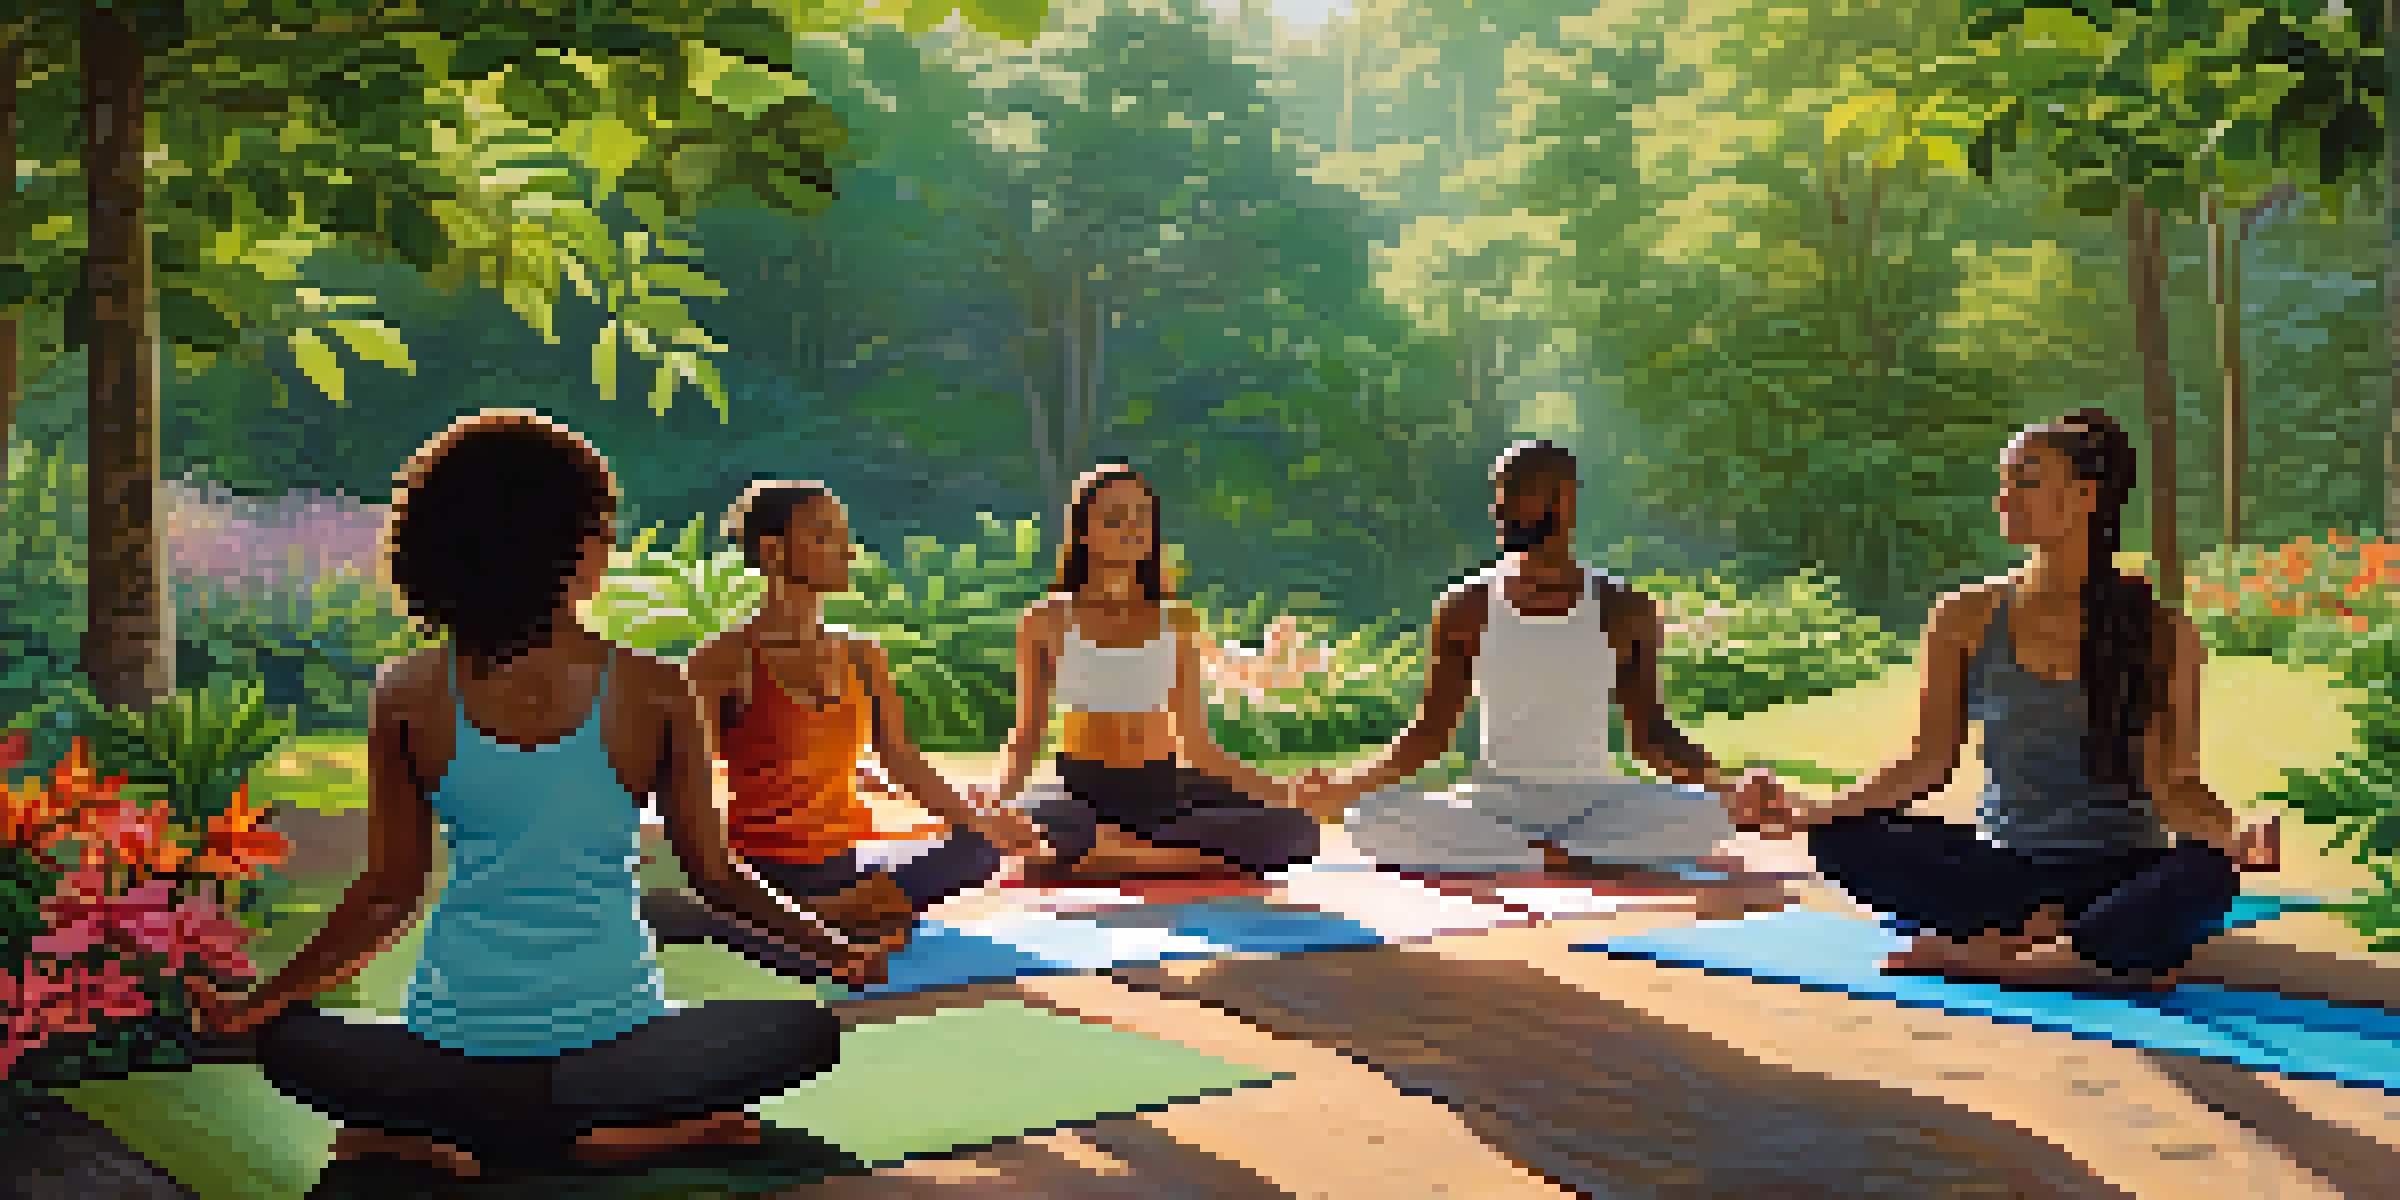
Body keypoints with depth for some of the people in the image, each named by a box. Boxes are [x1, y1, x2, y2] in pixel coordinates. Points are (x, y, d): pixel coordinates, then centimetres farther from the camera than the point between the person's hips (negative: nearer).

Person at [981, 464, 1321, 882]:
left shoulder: (1176, 623, 10)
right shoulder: (1047, 621, 5)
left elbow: (1197, 745, 11)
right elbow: (1024, 738, 6)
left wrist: (1273, 791, -1)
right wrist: (998, 800, -13)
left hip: (1166, 796, 3)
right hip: (1083, 797, -2)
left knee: (1294, 832, -25)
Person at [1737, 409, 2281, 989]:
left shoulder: (2162, 634, 0)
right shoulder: (1965, 620, 5)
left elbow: (2171, 783, -4)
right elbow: (1932, 759, 2)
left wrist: (2232, 838, -26)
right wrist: (1812, 812, -12)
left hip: (2119, 875, -2)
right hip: (2005, 871, 2)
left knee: (2206, 875, -35)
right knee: (1843, 842, -22)